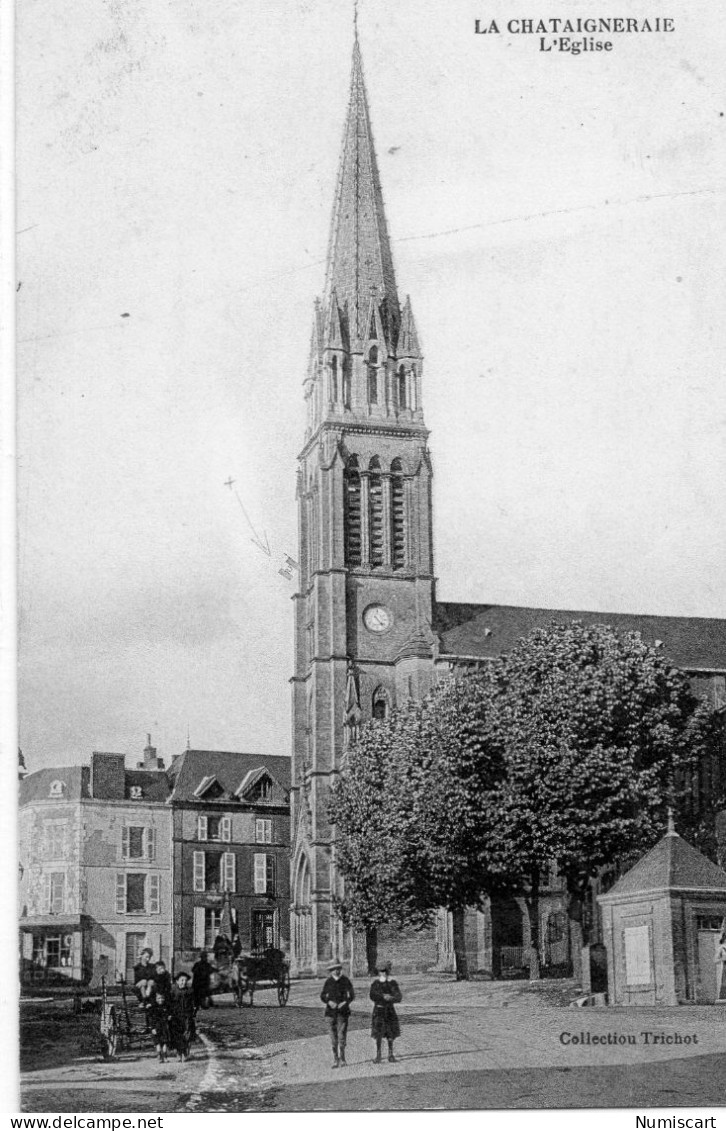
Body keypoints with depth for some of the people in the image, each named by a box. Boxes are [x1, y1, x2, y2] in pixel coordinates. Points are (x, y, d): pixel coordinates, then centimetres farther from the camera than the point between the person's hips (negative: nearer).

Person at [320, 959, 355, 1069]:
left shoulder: (345, 981, 1)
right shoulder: (328, 982, 4)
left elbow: (352, 995, 5)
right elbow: (323, 996, 8)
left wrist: (345, 1002, -12)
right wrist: (329, 1001, -11)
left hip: (343, 1011, -1)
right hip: (331, 1011, 1)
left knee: (342, 1034, -7)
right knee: (333, 1036, 1)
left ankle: (342, 1057, 6)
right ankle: (335, 1059, 8)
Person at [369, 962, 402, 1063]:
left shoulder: (392, 983, 3)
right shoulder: (375, 984, 1)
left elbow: (399, 997, -6)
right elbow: (373, 996, -12)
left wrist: (390, 998, -25)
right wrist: (383, 997, -23)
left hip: (390, 1011, 2)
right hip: (379, 1010, -2)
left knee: (391, 1034, 4)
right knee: (378, 1034, -7)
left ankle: (390, 1054, 16)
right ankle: (378, 1056, 1)